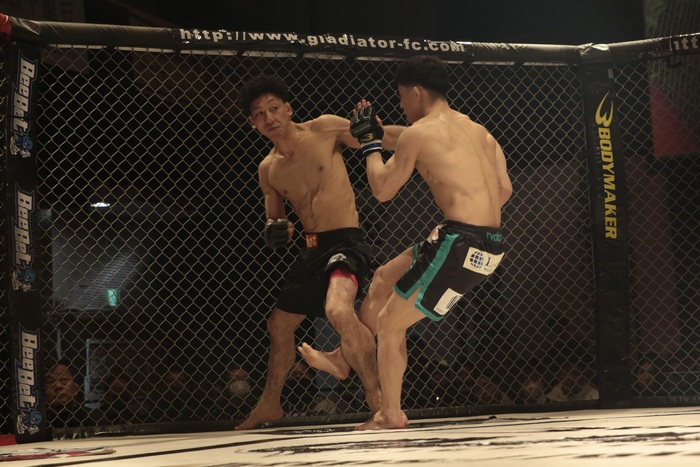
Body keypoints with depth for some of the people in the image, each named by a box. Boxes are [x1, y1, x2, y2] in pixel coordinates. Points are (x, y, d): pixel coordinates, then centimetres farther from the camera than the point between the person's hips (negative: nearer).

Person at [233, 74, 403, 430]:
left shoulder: (325, 129, -7)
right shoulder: (267, 170, 9)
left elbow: (385, 139, -4)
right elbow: (274, 216, 21)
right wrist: (275, 231, -2)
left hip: (345, 241, -7)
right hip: (311, 250, 7)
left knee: (339, 311, -34)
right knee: (279, 324, 19)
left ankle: (379, 398, -25)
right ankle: (269, 404, 42)